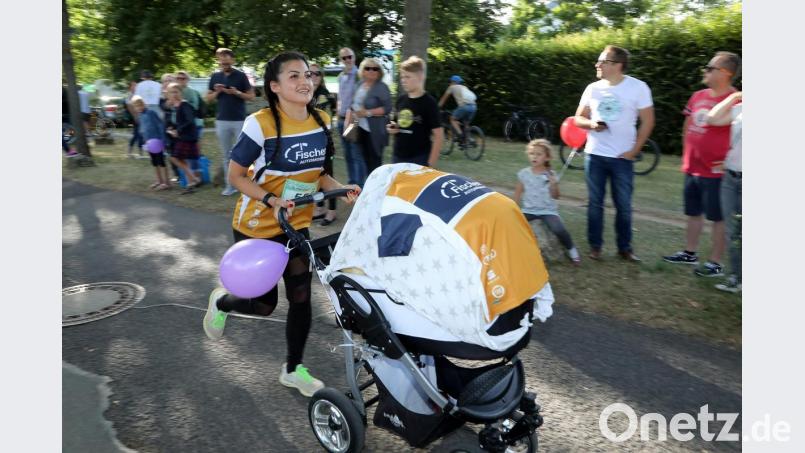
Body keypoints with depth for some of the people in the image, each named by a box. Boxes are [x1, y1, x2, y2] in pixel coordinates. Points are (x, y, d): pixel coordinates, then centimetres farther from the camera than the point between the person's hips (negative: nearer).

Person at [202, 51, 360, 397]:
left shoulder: (322, 122, -3)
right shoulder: (260, 124, -22)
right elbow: (236, 176, -14)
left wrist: (343, 190, -10)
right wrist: (272, 200, -29)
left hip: (297, 226, 5)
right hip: (256, 228, -5)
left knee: (301, 299, 6)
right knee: (264, 304, 6)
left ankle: (293, 369, 27)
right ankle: (221, 302, 41)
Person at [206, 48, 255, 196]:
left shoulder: (241, 76, -2)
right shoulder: (215, 76, 8)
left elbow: (251, 96, 0)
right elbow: (208, 98, 13)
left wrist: (237, 92, -16)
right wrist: (217, 92, -7)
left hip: (239, 120, -3)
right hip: (222, 121, 4)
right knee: (226, 156, 8)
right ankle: (230, 185, 14)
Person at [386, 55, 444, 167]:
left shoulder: (428, 102, -10)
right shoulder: (401, 99, 7)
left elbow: (439, 135, -12)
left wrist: (431, 163, -16)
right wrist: (392, 128, -2)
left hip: (419, 160, -6)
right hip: (398, 157, 6)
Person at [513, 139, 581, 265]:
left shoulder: (551, 175, -2)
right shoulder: (523, 174, 2)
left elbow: (555, 196, -3)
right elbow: (517, 194, 10)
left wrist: (554, 184, -21)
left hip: (548, 211, -2)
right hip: (529, 210, 2)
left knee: (559, 230, -27)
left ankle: (571, 250, 1)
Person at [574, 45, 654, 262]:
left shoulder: (638, 87, -6)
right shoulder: (593, 88, 3)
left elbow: (648, 121, -2)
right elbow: (579, 118, 11)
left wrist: (634, 150, -7)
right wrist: (591, 124, -11)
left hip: (622, 157, -2)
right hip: (594, 155, 2)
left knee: (624, 205, 5)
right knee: (595, 203, 8)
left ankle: (625, 247, 20)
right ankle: (595, 245, 20)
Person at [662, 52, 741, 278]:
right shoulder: (698, 96, 8)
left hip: (715, 172, -7)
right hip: (692, 168, 7)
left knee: (718, 218, 4)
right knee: (694, 213, 18)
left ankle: (715, 263, 13)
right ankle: (689, 253, 31)